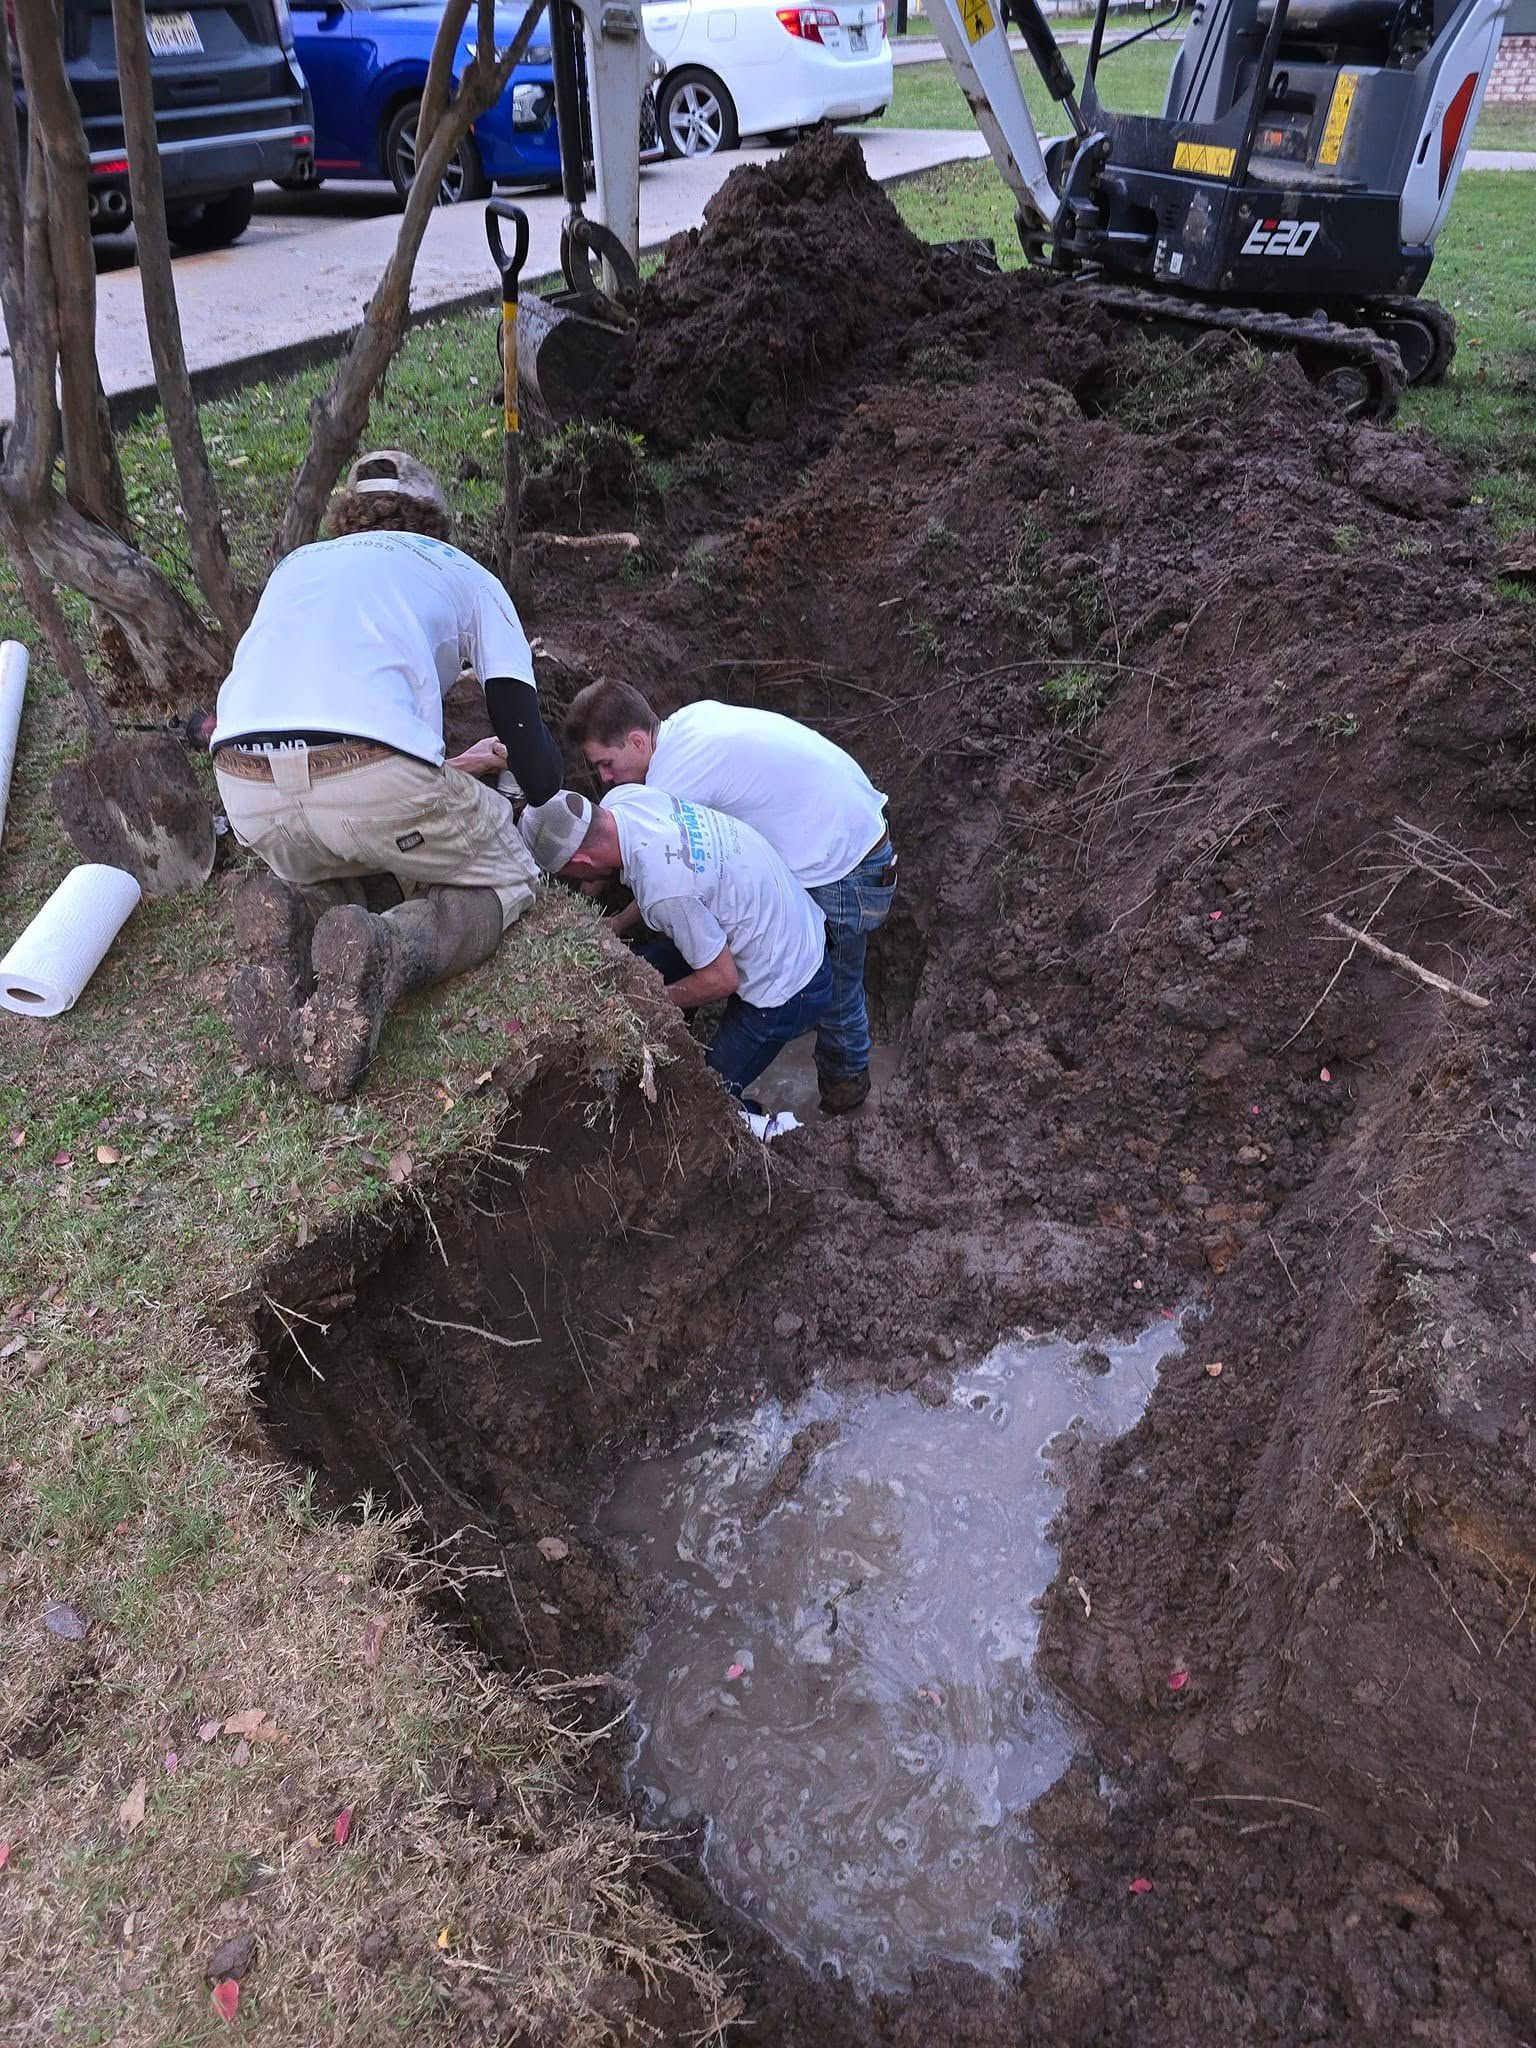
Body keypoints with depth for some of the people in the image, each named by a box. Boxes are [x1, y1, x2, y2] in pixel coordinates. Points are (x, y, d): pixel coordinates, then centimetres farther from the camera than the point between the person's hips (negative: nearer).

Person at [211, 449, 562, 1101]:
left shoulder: (297, 564, 36)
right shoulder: (464, 574, 25)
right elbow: (535, 765, 17)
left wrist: (435, 771, 51)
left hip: (245, 786, 5)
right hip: (373, 779, -5)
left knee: (377, 870, 33)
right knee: (506, 879, 21)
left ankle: (289, 916, -1)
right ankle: (383, 954, -10)